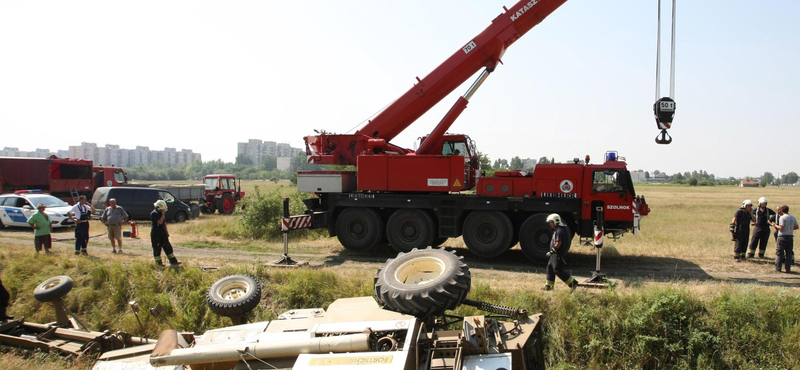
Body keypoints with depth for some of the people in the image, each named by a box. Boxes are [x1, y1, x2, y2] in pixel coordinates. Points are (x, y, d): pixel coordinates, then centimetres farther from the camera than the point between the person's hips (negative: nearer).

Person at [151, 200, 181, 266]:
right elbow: (160, 222, -25)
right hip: (156, 235, -8)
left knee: (168, 247, 6)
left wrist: (166, 232, 17)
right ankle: (158, 262, 11)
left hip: (163, 234, 8)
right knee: (157, 249, 1)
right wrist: (163, 214, -19)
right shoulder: (154, 214, -15)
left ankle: (173, 261, 7)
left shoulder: (161, 213, 13)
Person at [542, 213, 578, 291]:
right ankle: (549, 285, 18)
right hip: (555, 254, 11)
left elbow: (558, 244, -24)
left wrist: (551, 251, -18)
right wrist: (552, 252, 19)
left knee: (558, 270, -9)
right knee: (550, 267, 12)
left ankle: (572, 282, -4)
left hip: (558, 254, -11)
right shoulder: (556, 230, 15)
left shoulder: (560, 231, -18)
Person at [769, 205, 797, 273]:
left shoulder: (782, 217, -12)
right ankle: (788, 269, 9)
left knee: (779, 253, 3)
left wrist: (775, 225, -3)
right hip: (790, 236, 5)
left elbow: (781, 228, -19)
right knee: (789, 253, 9)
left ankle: (778, 268, 3)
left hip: (782, 237, -5)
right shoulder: (793, 218, 7)